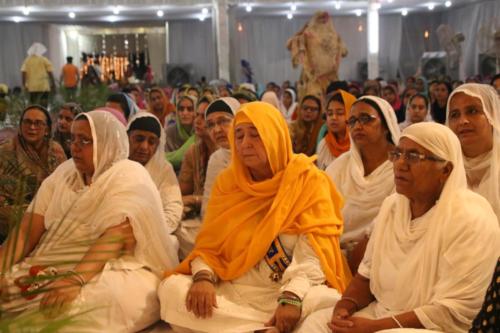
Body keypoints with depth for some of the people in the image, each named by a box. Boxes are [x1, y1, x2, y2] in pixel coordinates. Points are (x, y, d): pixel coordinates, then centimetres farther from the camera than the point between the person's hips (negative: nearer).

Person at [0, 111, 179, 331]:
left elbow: (116, 238, -24)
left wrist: (75, 279, -38)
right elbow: (29, 229, 2)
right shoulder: (64, 173, 11)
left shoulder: (130, 177, -9)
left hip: (117, 271, -6)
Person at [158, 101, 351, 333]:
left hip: (288, 290, -3)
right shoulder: (227, 182, 8)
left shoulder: (308, 180, -4)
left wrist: (292, 296, -28)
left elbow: (315, 250, -13)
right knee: (171, 289, -20)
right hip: (232, 291, 3)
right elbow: (210, 243, 5)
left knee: (327, 300, -34)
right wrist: (203, 276, -17)